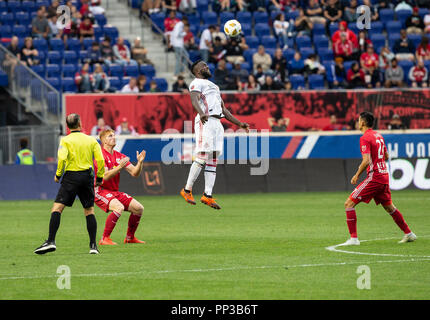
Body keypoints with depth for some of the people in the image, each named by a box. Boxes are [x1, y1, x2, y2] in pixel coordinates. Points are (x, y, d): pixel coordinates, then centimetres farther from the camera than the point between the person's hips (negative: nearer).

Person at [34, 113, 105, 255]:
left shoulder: (65, 140, -1)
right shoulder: (91, 140, 7)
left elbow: (62, 158, -15)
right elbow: (100, 160, 2)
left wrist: (58, 175, -2)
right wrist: (99, 177, 12)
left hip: (71, 176, -3)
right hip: (87, 177, 3)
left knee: (57, 208, -4)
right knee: (89, 211, 12)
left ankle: (51, 241, -17)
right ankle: (93, 246, 7)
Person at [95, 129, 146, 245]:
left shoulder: (119, 156, 10)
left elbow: (134, 173, 6)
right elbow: (105, 176, -22)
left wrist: (140, 162, -11)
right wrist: (120, 166, -29)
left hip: (114, 192, 8)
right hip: (100, 191, -8)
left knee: (138, 208, 1)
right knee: (119, 207, -32)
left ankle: (130, 237, 17)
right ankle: (104, 239, -26)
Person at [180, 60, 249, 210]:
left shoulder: (214, 86, 31)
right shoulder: (196, 83, 3)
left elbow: (224, 110, 31)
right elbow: (194, 100, -17)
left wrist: (240, 124, 25)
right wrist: (201, 113, -38)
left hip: (217, 123, 9)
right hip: (205, 122, -9)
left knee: (213, 160, 2)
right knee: (202, 157, -15)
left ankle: (207, 195, -1)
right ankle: (187, 190, -7)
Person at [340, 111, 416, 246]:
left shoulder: (365, 138, -13)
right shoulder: (378, 136, 13)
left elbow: (367, 161, -21)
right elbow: (386, 156, 23)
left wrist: (357, 175, -11)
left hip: (374, 177, -9)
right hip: (384, 175, 9)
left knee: (349, 203, -7)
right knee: (388, 206, 23)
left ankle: (353, 238, -12)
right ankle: (408, 234, 26)